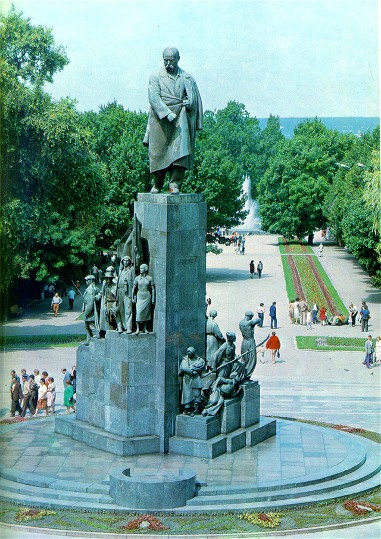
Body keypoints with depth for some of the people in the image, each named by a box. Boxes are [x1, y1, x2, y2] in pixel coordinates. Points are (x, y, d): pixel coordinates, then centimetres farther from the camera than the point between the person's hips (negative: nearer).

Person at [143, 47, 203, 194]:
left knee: (179, 150, -13)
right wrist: (167, 113, -20)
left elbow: (194, 98, 13)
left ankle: (175, 184, -13)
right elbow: (154, 98, -6)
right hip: (160, 119, 0)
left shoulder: (187, 78, 14)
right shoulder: (155, 77, 8)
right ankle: (157, 184, 16)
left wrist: (189, 102, -11)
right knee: (158, 152, 1)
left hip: (180, 119, 1)